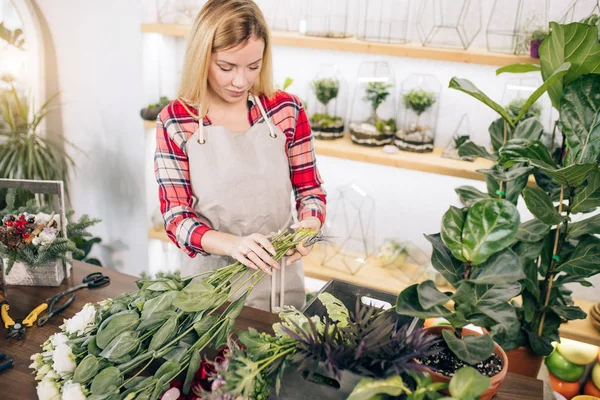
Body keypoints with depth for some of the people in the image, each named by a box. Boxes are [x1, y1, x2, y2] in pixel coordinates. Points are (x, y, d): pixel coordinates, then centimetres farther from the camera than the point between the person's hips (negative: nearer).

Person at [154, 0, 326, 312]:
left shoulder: (286, 110, -7)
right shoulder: (174, 122, -12)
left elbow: (310, 190, 1)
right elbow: (175, 217, -12)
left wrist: (309, 225, -21)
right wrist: (232, 244, -30)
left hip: (279, 275, 2)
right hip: (211, 277, -1)